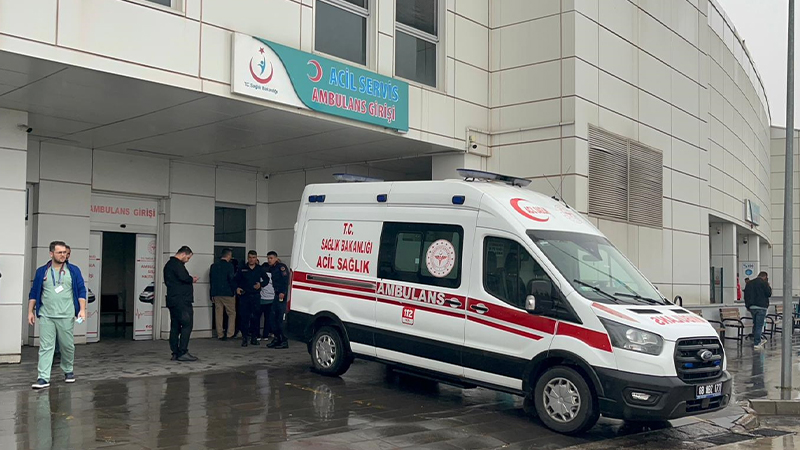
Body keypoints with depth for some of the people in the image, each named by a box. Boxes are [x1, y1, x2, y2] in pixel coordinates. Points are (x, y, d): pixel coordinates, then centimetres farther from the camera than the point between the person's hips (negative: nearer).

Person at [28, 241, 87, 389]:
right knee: (45, 347, -3)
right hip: (46, 316, 0)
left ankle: (68, 371, 26)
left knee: (68, 346, 7)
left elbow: (81, 291, 3)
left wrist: (82, 309, -6)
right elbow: (34, 293, 11)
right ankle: (43, 378, -3)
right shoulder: (41, 271, 8)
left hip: (66, 316, 0)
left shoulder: (73, 271, 5)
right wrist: (30, 311, 6)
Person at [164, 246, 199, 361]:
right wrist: (192, 279, -4)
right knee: (187, 325, -8)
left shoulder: (169, 264, 21)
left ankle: (175, 353, 11)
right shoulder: (177, 264, -11)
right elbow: (184, 277, -25)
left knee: (175, 326, 9)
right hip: (181, 300, -10)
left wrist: (190, 279, 12)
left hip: (172, 300, 10)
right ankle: (183, 352, -11)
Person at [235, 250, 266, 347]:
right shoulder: (242, 269, 4)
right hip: (244, 296, -1)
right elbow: (236, 280, 12)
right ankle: (244, 338, 1)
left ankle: (254, 337, 13)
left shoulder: (259, 269, 7)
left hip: (255, 296, 1)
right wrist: (237, 288, -4)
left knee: (255, 317, 4)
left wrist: (260, 284, 1)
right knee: (244, 317, -4)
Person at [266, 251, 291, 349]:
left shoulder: (281, 267, -9)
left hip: (283, 295, -9)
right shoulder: (272, 268, 18)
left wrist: (283, 292, -26)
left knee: (281, 317, -9)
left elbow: (286, 280, -19)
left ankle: (284, 341, -6)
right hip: (277, 295, 9)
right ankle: (277, 338, 19)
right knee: (273, 316, 10)